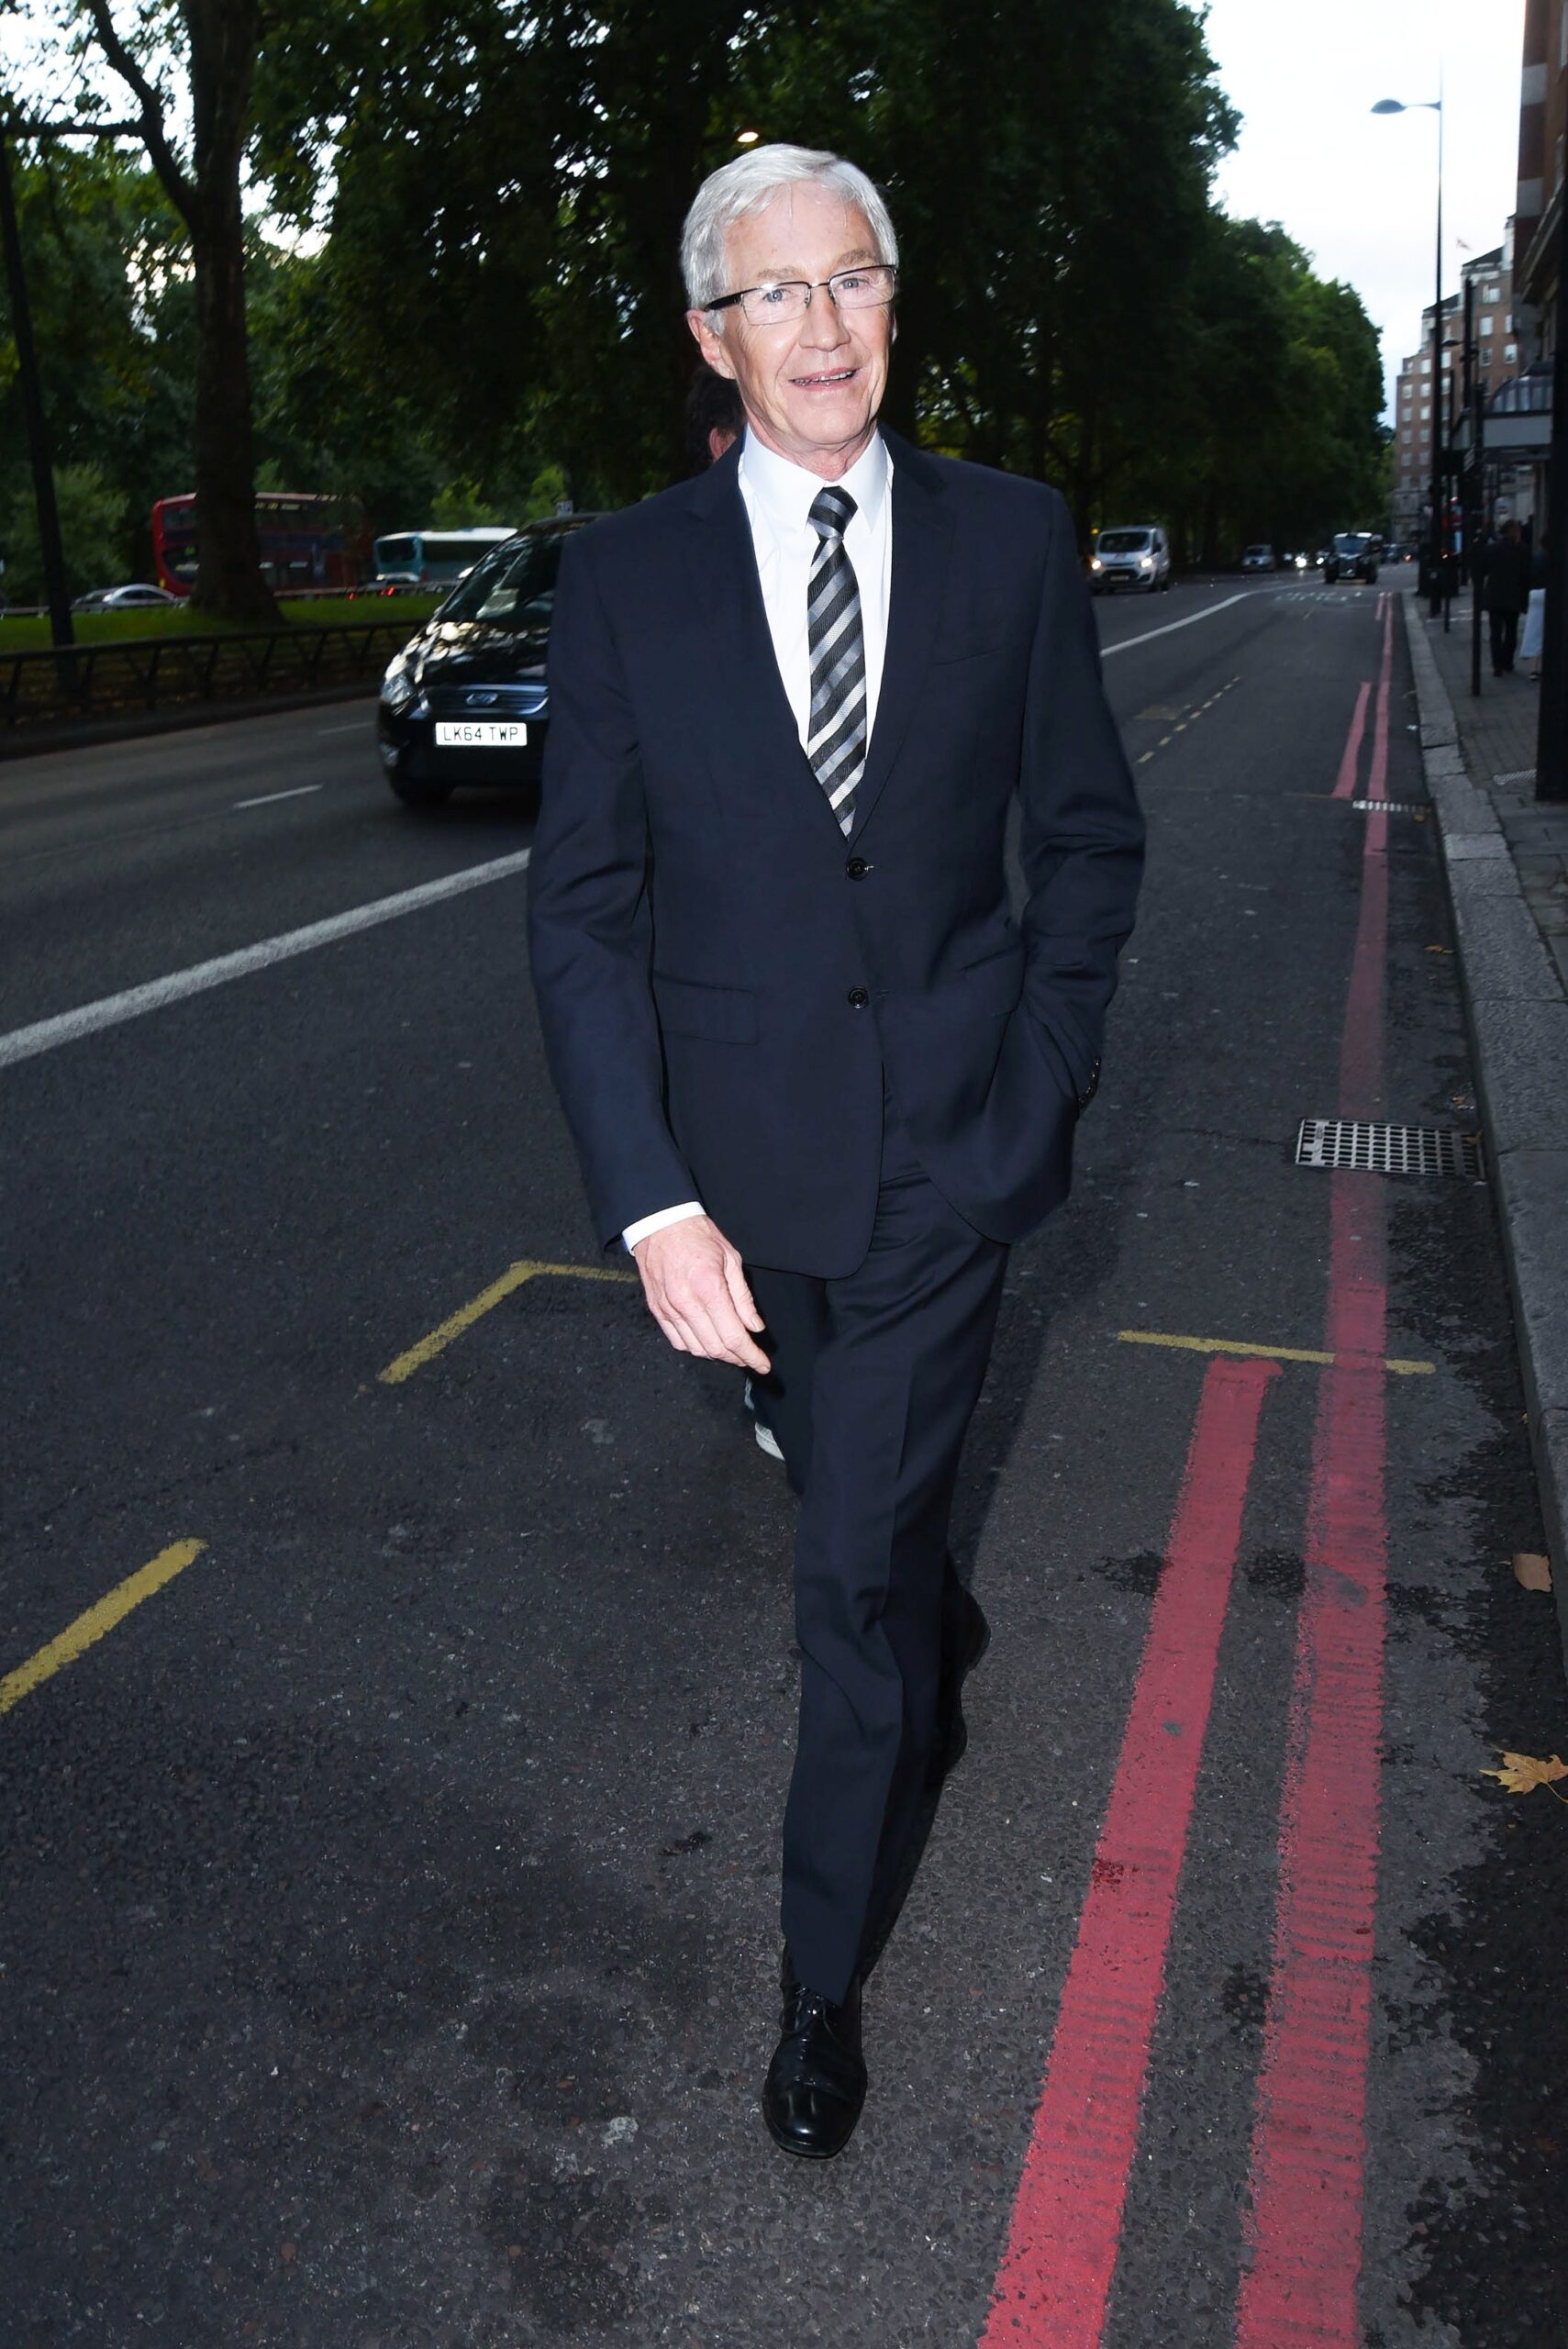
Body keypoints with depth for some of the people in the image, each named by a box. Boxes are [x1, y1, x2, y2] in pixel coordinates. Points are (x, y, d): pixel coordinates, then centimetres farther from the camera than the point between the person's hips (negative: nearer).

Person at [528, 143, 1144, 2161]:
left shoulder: (1013, 539, -2)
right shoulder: (623, 577, -4)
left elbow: (1089, 835, 6)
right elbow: (582, 907, -7)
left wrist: (1046, 1072, -2)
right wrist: (652, 1202, -14)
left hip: (947, 1144, -1)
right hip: (742, 1151, 2)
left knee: (854, 1567, 1)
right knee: (859, 1487, 24)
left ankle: (827, 1970, 22)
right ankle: (943, 1642, 59)